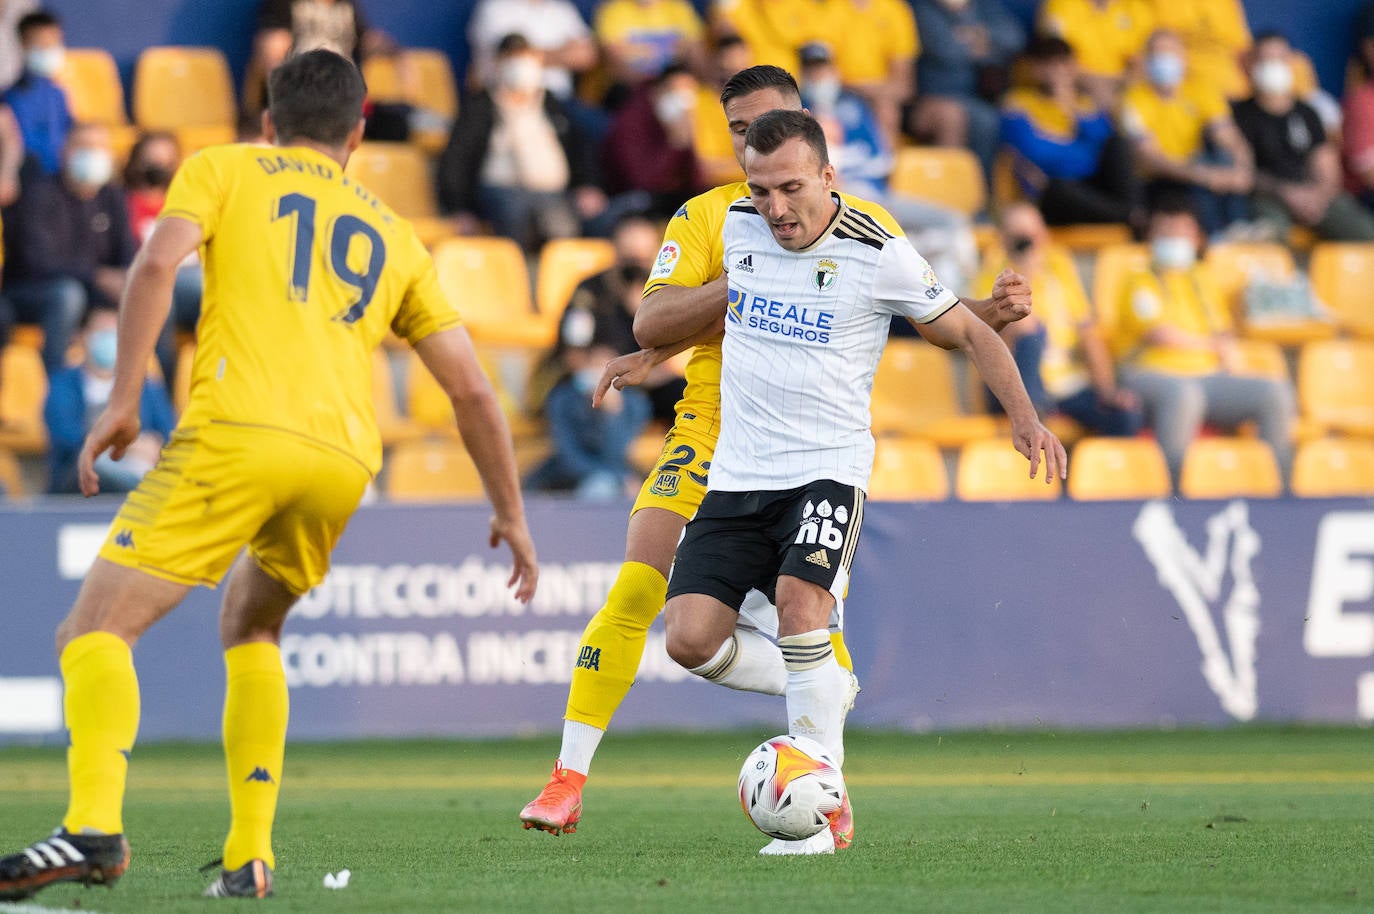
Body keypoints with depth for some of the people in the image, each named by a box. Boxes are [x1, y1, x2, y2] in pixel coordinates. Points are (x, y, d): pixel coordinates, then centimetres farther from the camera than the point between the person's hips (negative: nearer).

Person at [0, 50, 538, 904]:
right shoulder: (395, 236, 29)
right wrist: (511, 515, 34)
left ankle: (95, 826, -29)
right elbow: (473, 391, 26)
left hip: (238, 429, -5)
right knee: (251, 626, 29)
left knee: (97, 630, -5)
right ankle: (250, 856, 17)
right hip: (345, 456, 5)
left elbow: (158, 263, -3)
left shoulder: (223, 168, 18)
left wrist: (123, 400, -4)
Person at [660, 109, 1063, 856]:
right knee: (690, 640, -9)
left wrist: (1024, 418, -5)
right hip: (736, 476, 5)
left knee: (798, 598, -30)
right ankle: (819, 687, 20)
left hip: (829, 467, -5)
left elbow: (968, 333, 2)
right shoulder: (735, 228, 2)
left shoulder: (879, 254, -10)